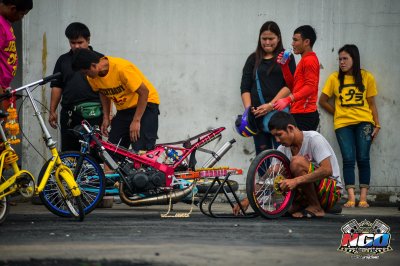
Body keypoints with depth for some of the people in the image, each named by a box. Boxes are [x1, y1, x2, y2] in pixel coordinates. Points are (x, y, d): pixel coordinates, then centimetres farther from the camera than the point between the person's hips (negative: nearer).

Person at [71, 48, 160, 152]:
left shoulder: (121, 68, -29)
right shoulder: (93, 77, -8)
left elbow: (144, 92, -23)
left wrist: (136, 121, -22)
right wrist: (106, 117, 3)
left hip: (145, 104, -7)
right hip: (123, 109, 7)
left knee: (141, 151, -20)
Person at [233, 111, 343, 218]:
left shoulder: (313, 138, -17)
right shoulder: (283, 149, 2)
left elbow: (327, 170, -29)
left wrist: (296, 181, -36)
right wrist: (248, 199, -12)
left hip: (332, 190, -7)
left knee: (297, 162, -26)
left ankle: (316, 208, -16)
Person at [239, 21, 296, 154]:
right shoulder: (253, 59, 15)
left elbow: (289, 86, -3)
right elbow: (245, 87, 9)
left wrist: (271, 105, -14)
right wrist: (248, 108, -8)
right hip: (258, 114, 3)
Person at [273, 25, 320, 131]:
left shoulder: (309, 60, -8)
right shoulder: (305, 60, 23)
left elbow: (310, 87, -20)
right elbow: (293, 86, 19)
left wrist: (288, 100, -28)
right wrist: (284, 66, 10)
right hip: (299, 114, 10)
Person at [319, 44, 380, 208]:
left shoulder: (367, 77, 6)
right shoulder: (335, 78, 6)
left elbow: (371, 103, 8)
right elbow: (322, 101, 10)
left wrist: (377, 124, 2)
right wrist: (338, 113, 5)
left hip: (363, 122, 0)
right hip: (343, 124, 0)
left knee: (363, 158, -7)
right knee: (348, 159, -7)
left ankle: (363, 198, -6)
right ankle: (351, 198, -9)